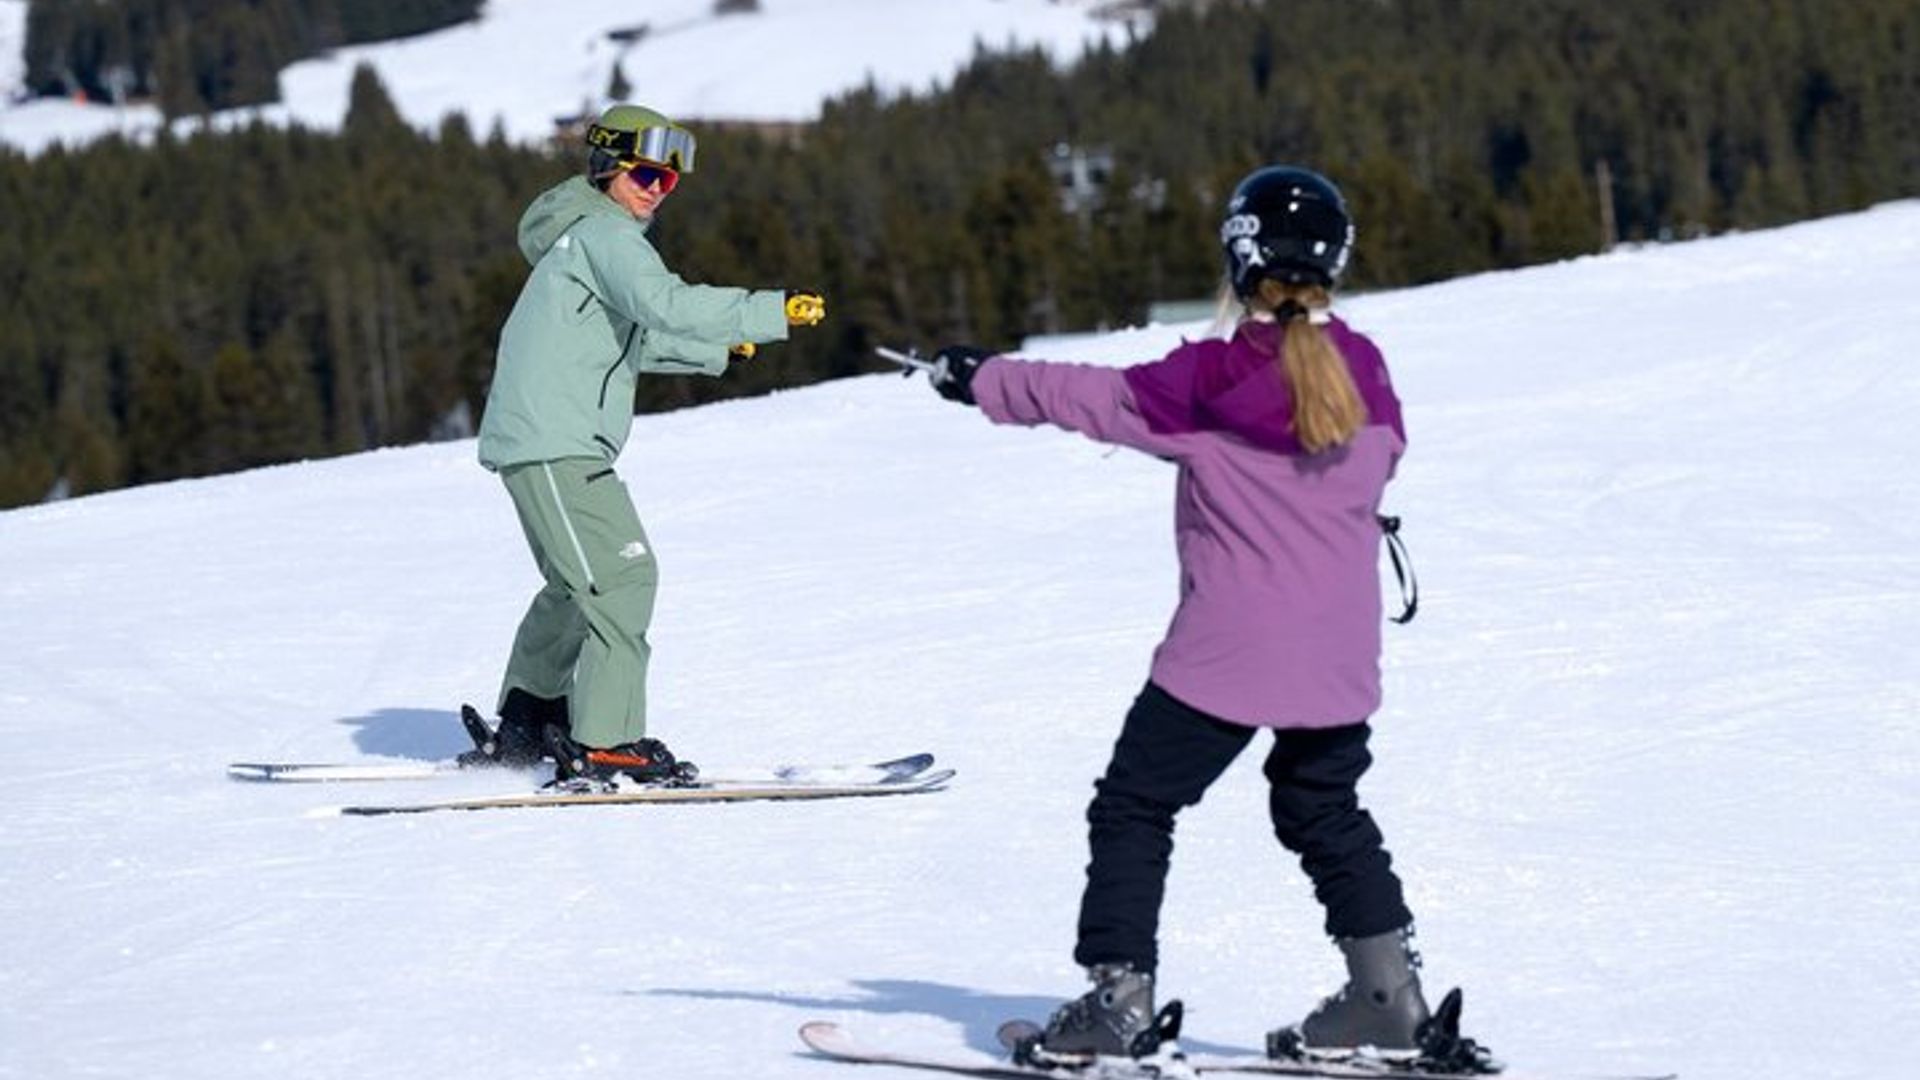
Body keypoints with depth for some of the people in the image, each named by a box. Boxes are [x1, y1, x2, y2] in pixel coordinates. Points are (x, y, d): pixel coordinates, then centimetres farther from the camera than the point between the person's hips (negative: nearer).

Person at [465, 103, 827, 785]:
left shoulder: (587, 236, 21)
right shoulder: (604, 235, -11)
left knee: (577, 586, 23)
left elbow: (628, 339, 31)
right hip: (556, 446, -11)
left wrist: (717, 349, 26)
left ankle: (522, 728, 32)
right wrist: (774, 312, -29)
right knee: (622, 577, -14)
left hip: (535, 441, 11)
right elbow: (664, 303, -28)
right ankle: (603, 745, -18)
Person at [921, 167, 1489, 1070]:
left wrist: (980, 379, 10)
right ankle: (1387, 994, 17)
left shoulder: (1206, 386, -15)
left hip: (1224, 654, -5)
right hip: (1338, 654, 5)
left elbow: (1089, 396, -5)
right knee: (1326, 811, 21)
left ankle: (1120, 995, 2)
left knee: (1133, 808, 7)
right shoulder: (1364, 376, -1)